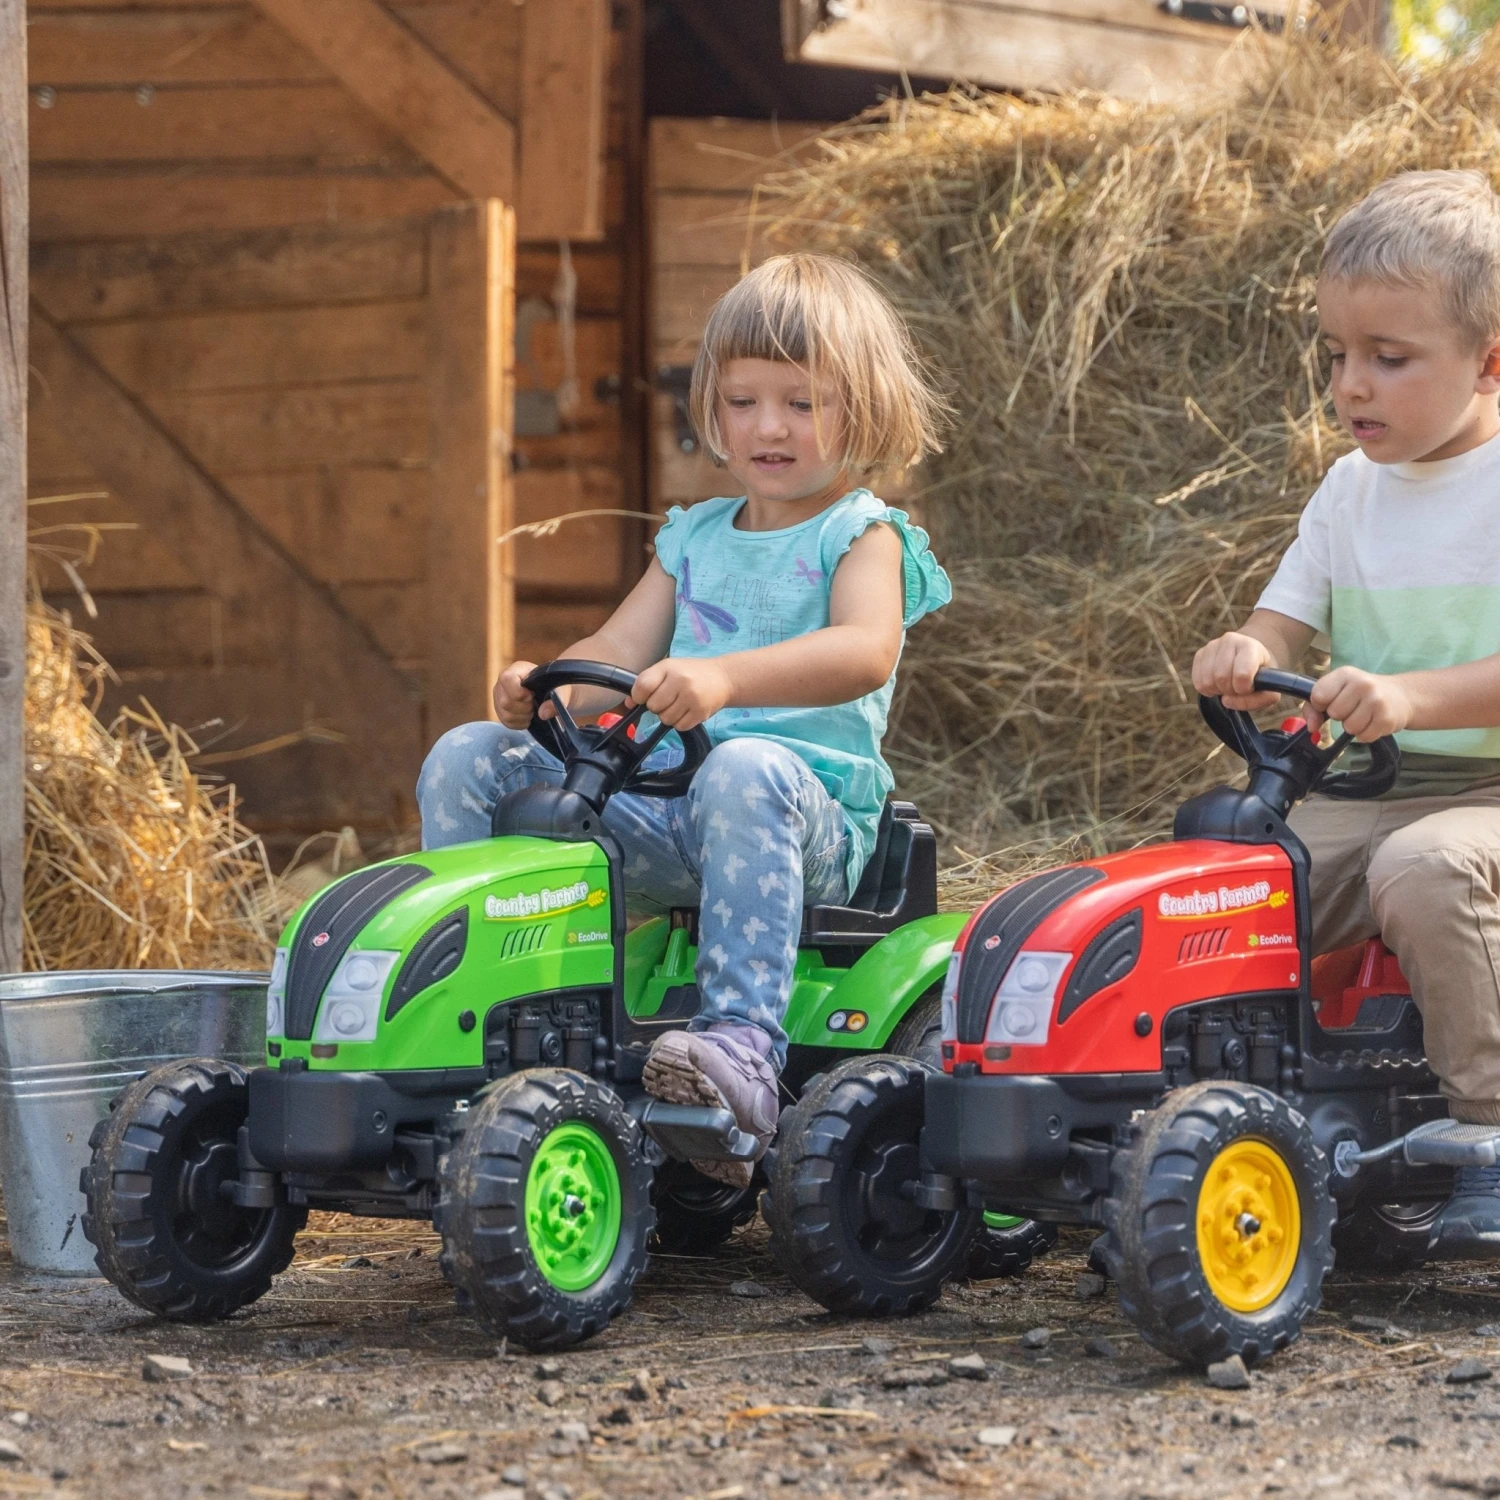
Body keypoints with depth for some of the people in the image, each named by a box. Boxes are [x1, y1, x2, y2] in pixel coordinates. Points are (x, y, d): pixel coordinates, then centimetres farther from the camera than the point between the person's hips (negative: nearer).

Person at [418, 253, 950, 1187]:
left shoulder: (862, 537, 2)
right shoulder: (696, 539, 22)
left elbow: (864, 652, -20)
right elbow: (621, 648, 14)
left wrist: (722, 676, -37)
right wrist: (550, 691, -12)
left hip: (811, 811, -6)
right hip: (660, 812, 6)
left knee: (745, 771, -42)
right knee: (468, 762, -5)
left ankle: (743, 1045, -51)